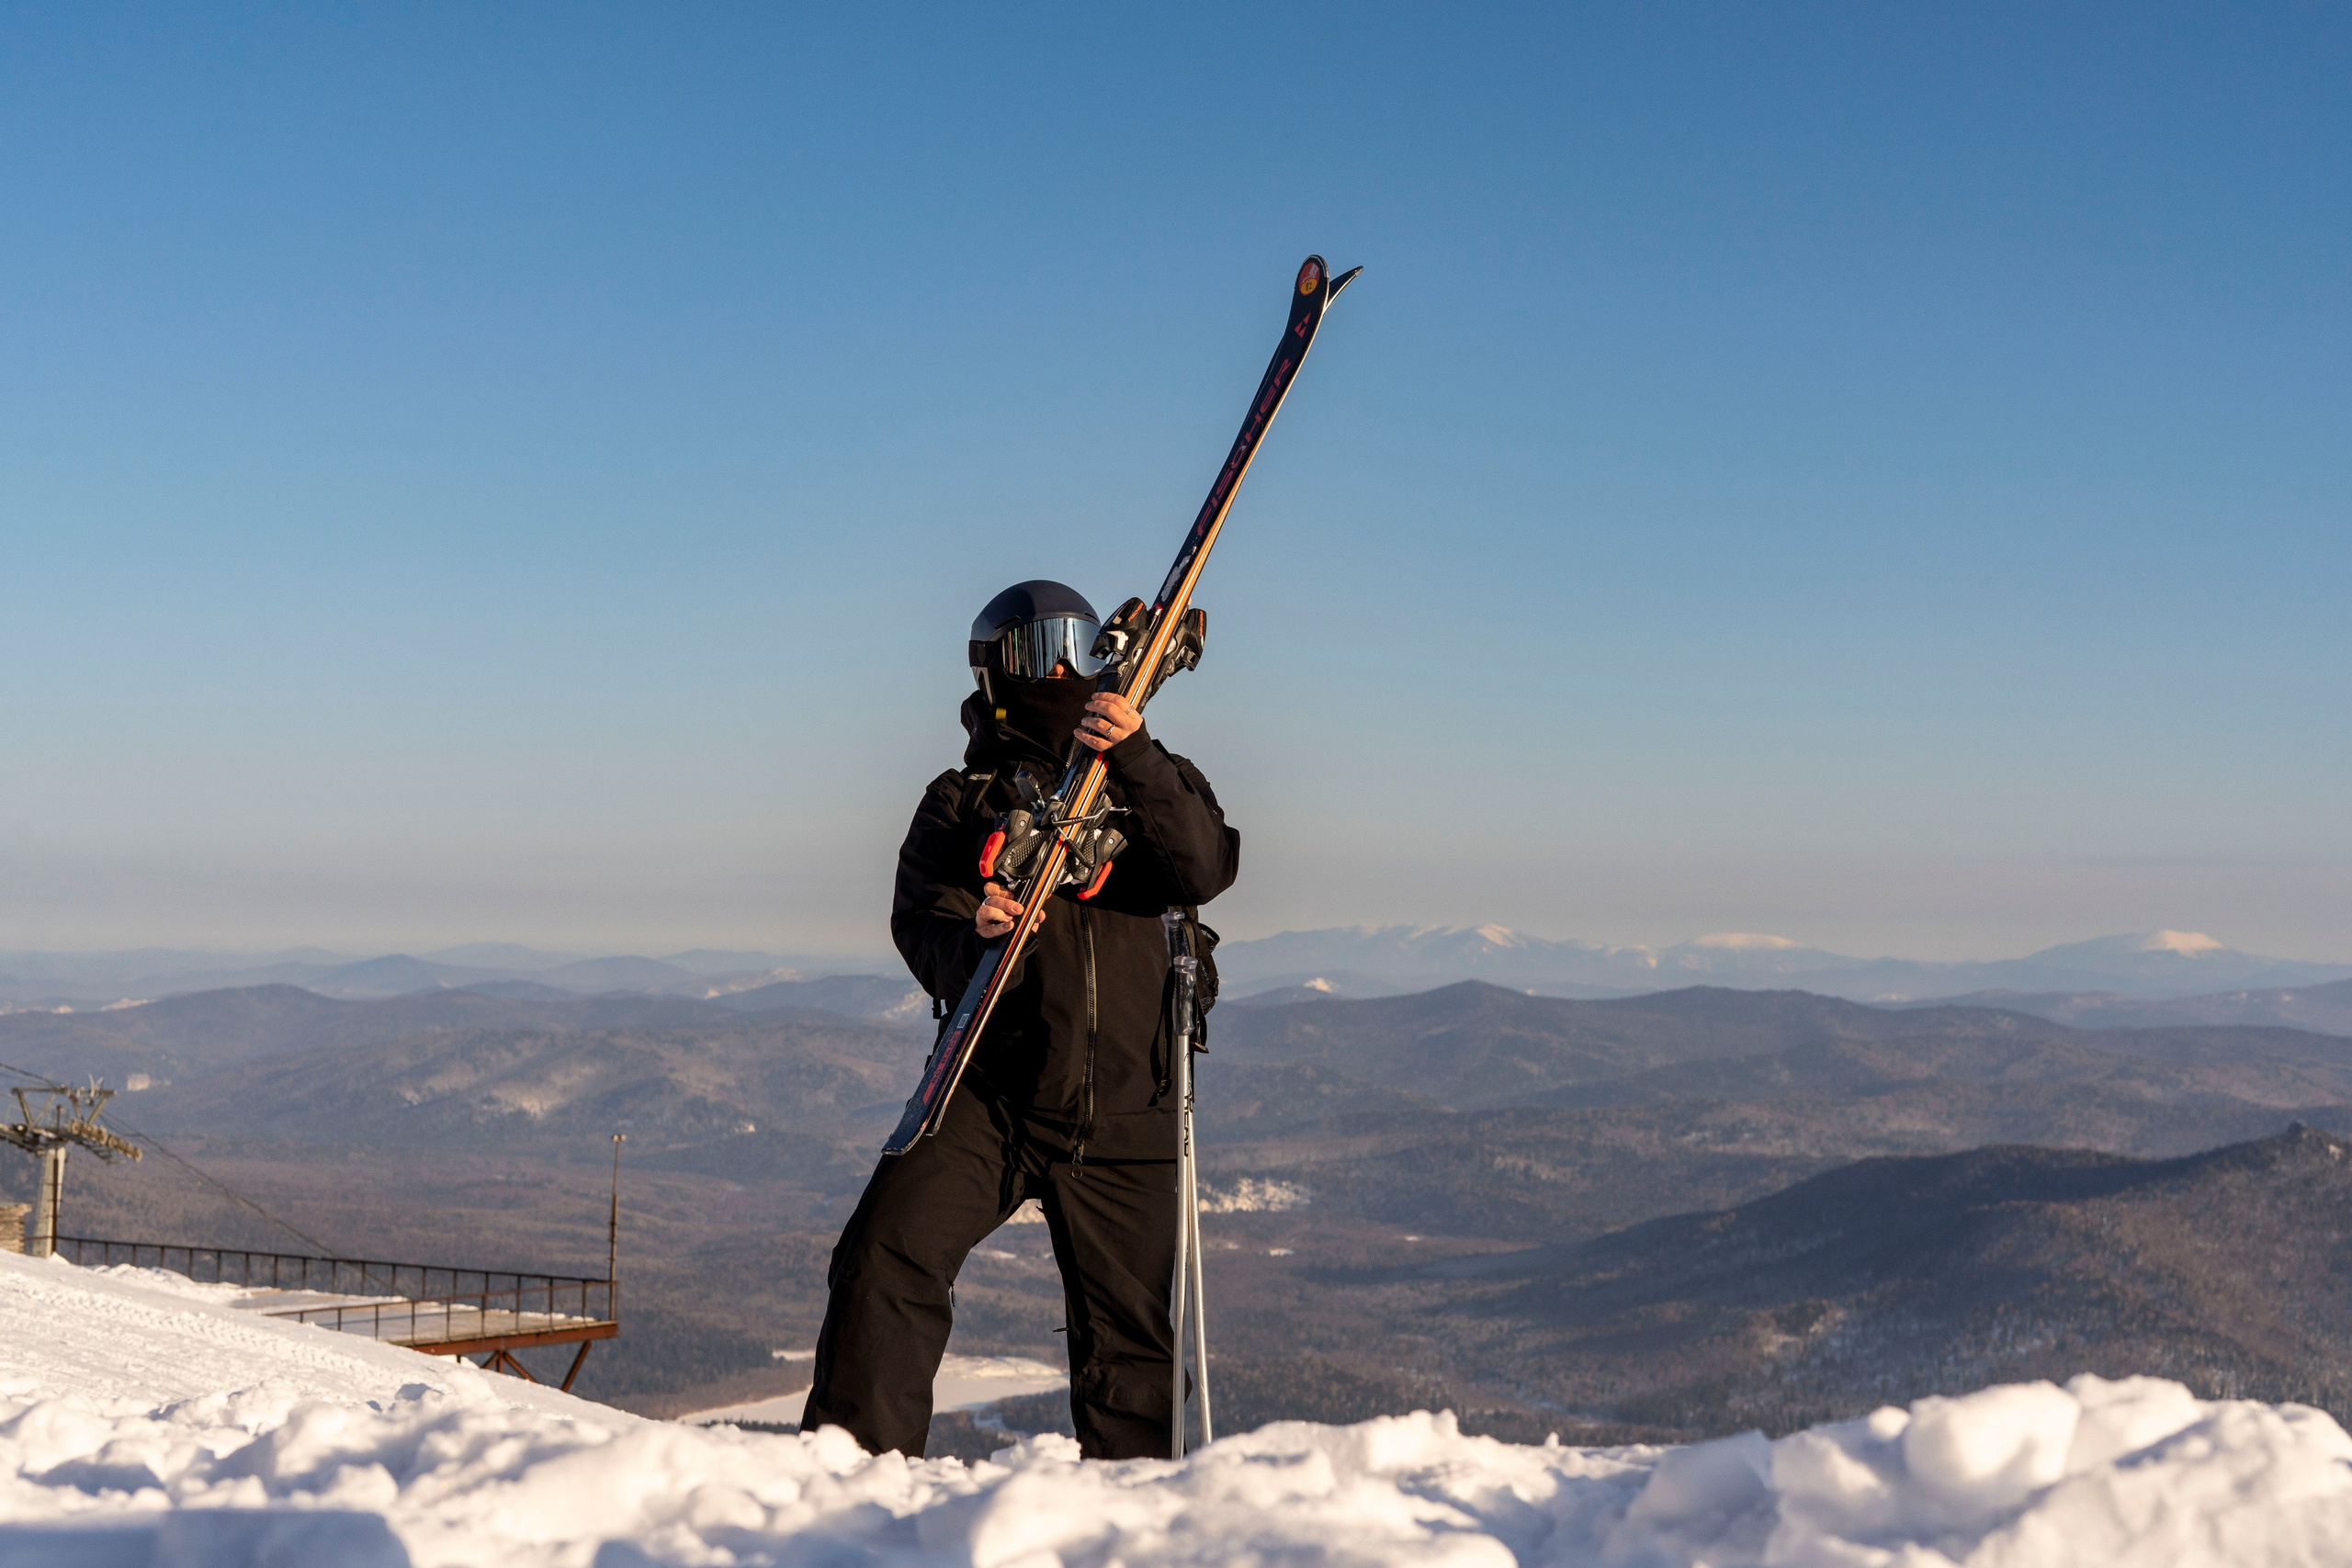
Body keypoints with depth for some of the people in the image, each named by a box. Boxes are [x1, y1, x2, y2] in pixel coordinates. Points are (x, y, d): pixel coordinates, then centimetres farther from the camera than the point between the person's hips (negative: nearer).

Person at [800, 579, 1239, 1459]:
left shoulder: (1148, 782, 11)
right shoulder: (963, 801, 9)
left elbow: (1206, 871, -9)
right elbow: (923, 931, -4)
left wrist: (1136, 760, -23)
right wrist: (971, 935, -28)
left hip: (1122, 1115, 1)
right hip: (992, 1095, -1)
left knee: (1131, 1335, 7)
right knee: (888, 1254, -22)